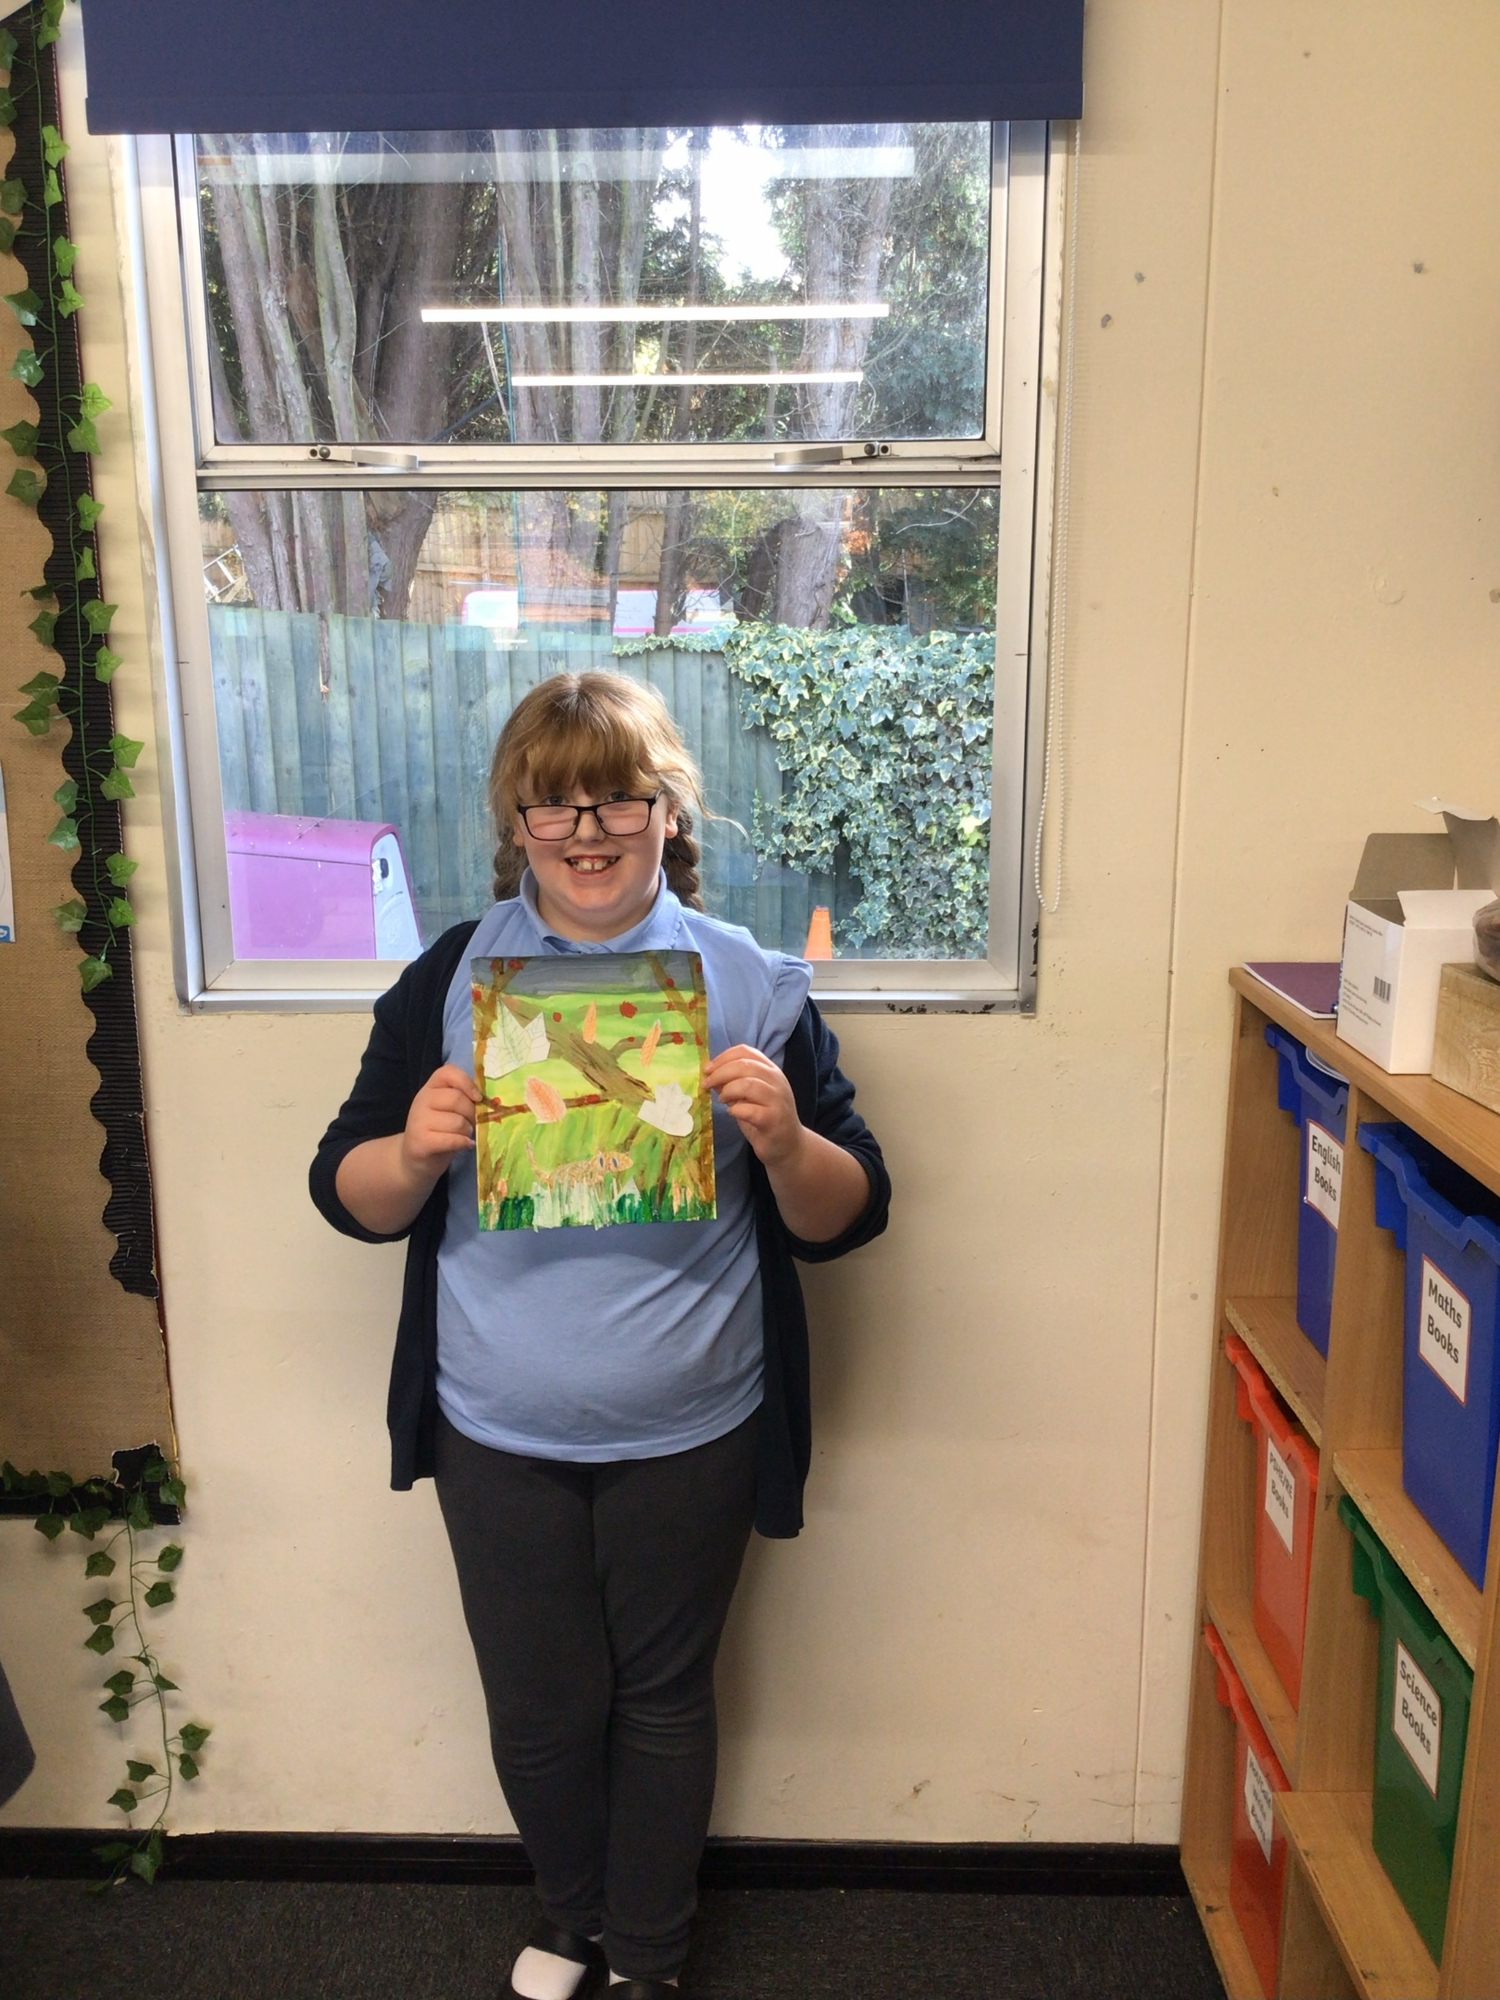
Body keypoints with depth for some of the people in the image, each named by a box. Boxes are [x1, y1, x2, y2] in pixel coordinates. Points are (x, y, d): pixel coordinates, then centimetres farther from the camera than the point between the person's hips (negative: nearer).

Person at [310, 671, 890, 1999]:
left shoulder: (753, 986, -7)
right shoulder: (448, 980, -2)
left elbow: (846, 1219, -5)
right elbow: (350, 1197, 1)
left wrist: (783, 1139, -26)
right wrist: (414, 1151, -21)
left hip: (689, 1433, -1)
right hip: (498, 1435, 2)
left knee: (665, 1701, 17)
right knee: (537, 1711, 17)